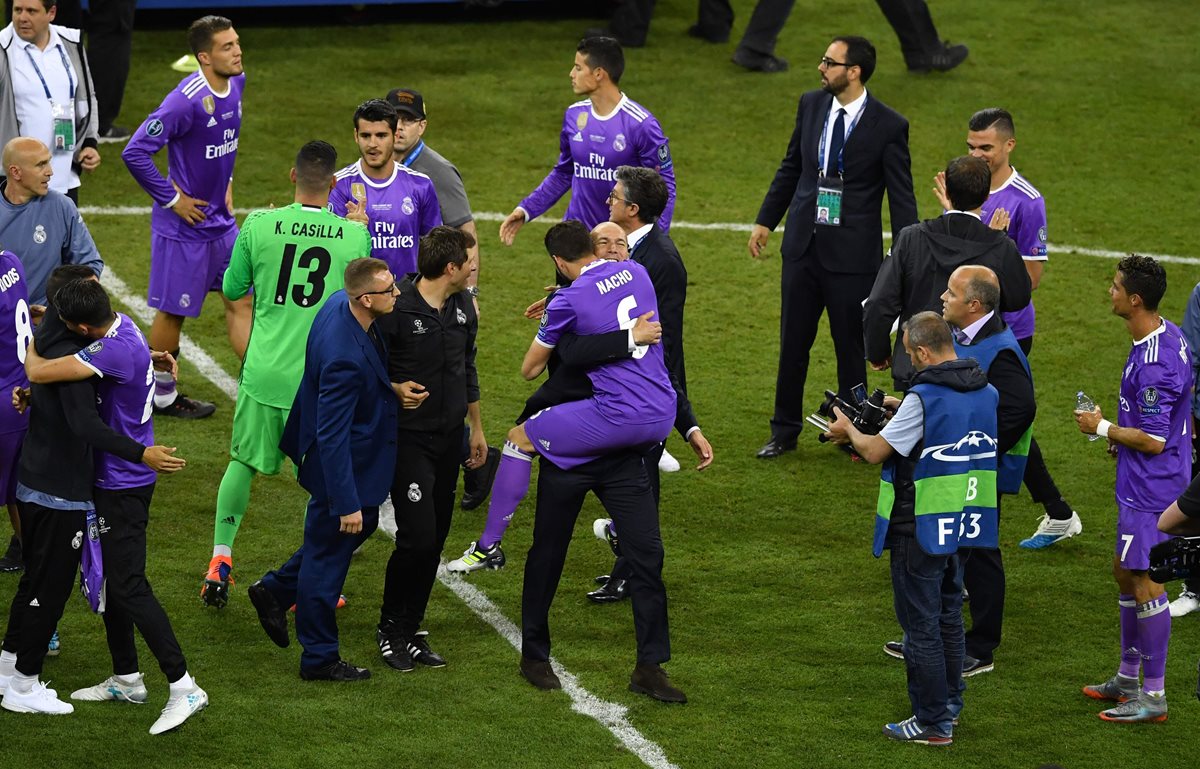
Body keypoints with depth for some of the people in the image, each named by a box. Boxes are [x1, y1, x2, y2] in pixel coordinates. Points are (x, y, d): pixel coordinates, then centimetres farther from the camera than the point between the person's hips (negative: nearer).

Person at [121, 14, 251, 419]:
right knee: (173, 311, 6)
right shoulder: (187, 101, -26)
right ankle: (161, 395, 21)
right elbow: (135, 152, -27)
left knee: (241, 300, 9)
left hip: (221, 219, 8)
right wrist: (172, 199, -19)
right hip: (184, 225, -8)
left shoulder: (236, 84, 0)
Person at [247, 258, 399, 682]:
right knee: (328, 555, 8)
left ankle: (275, 590, 41)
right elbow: (332, 436, -32)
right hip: (342, 466, -10)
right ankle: (319, 658, 26)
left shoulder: (339, 302, -10)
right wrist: (346, 502, -27)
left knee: (362, 526, 28)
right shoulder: (345, 358, -37)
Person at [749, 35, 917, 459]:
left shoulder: (888, 126, -12)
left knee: (851, 345, 6)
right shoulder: (812, 104, 2)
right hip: (803, 245, 5)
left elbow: (901, 197, -8)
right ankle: (784, 431, 25)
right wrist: (765, 221, 15)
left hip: (852, 252, -5)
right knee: (793, 342, 12)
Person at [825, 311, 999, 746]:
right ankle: (949, 704, 33)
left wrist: (848, 431, 5)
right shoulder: (986, 392, 2)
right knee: (948, 616, 22)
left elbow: (874, 452, -15)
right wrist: (903, 405, 21)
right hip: (965, 525, 8)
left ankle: (933, 723, 6)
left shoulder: (922, 398, -21)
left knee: (921, 624, 1)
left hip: (921, 527, -8)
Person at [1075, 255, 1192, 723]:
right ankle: (1129, 676, 33)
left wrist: (1103, 428, -11)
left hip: (1151, 487, -11)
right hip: (1142, 483, 11)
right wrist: (1122, 435, 17)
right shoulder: (1169, 335, 5)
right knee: (1125, 572, 20)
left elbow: (1153, 440, -25)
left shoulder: (1153, 363, -27)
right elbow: (1183, 394, 19)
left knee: (1145, 583, -3)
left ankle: (1153, 697, 4)